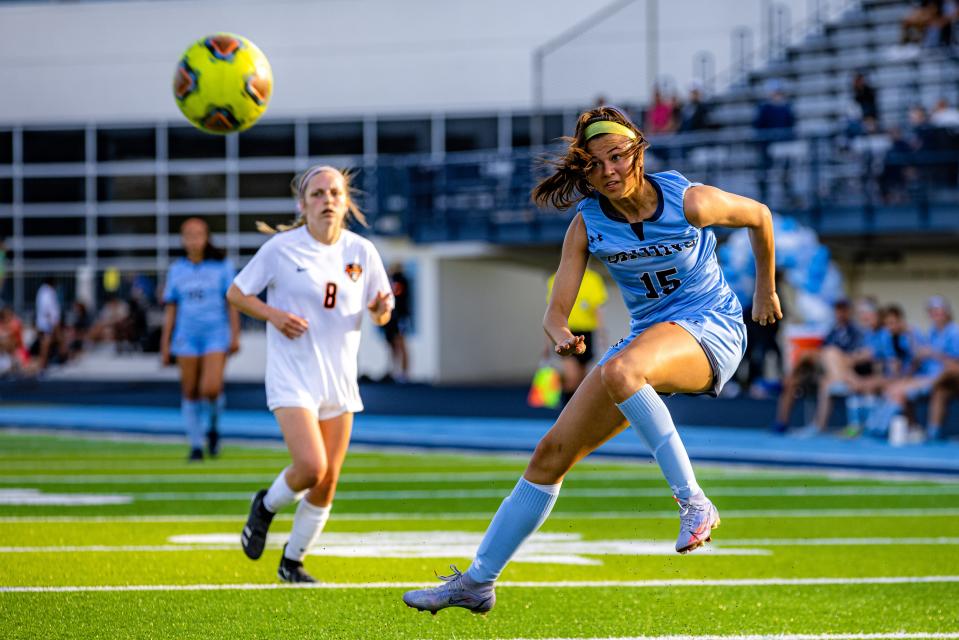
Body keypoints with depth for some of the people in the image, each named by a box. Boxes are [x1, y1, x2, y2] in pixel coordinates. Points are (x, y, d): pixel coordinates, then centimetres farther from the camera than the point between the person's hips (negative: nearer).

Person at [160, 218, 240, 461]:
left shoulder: (222, 266, 2)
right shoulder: (177, 270, 9)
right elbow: (171, 309, 12)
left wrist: (235, 335, -2)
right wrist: (165, 344, 10)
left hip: (215, 334, -3)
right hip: (186, 337, 3)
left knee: (211, 389, -17)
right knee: (190, 392, 2)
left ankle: (213, 425, 12)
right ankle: (195, 444, 13)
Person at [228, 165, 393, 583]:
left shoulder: (362, 252, 4)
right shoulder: (281, 248, -6)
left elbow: (379, 316, 12)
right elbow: (236, 293, 2)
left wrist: (382, 309, -12)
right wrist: (273, 315, -15)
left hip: (339, 378, 4)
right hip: (292, 375, -4)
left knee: (327, 482, 5)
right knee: (311, 467, -21)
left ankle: (293, 562, 23)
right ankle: (266, 506, 12)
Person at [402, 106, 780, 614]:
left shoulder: (688, 201, -15)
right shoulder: (587, 224, -6)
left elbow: (760, 216, 4)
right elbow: (556, 310, -7)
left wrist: (766, 291, 14)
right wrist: (561, 335, -31)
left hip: (710, 328, -5)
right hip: (647, 336, 5)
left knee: (619, 372, -39)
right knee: (552, 452, 1)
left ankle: (694, 504, -34)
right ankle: (477, 582, 10)